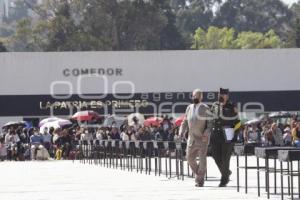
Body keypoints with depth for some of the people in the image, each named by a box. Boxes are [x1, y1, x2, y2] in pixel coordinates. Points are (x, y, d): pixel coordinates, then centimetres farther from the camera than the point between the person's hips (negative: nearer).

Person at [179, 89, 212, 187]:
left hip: (203, 138, -5)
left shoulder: (205, 108, -7)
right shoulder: (189, 108, 8)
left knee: (202, 159, -8)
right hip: (192, 138, 5)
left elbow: (210, 123, -8)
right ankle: (198, 174, 26)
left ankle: (200, 180, 0)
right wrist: (182, 132, 1)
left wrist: (206, 134, -21)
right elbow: (185, 122, 15)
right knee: (190, 158, 5)